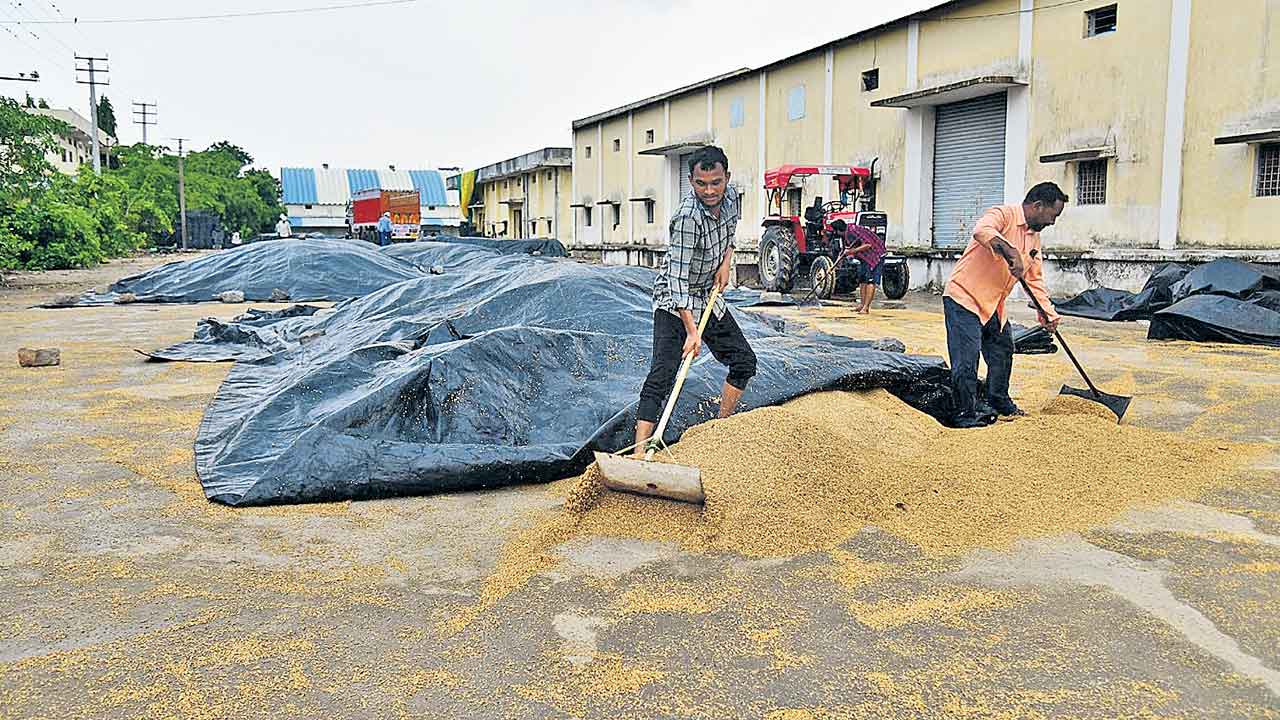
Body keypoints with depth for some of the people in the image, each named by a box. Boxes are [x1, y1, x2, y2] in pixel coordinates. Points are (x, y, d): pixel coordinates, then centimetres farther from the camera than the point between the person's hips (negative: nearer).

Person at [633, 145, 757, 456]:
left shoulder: (731, 196, -8)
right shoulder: (688, 217, -30)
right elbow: (677, 279, -32)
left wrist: (726, 262, 2)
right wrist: (691, 331, -35)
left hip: (708, 295, 8)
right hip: (675, 301, -8)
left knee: (744, 361, 10)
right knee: (662, 375, -18)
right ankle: (640, 452, -22)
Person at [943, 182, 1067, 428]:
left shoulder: (1034, 238, 12)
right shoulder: (1004, 214, -15)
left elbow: (1035, 279, 16)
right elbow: (981, 231, -38)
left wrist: (1048, 313, 9)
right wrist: (1009, 251, -47)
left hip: (994, 306, 10)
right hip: (964, 297, -9)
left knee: (1002, 352, 19)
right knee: (966, 362, -10)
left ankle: (1000, 404, 37)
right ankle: (966, 416, 1)